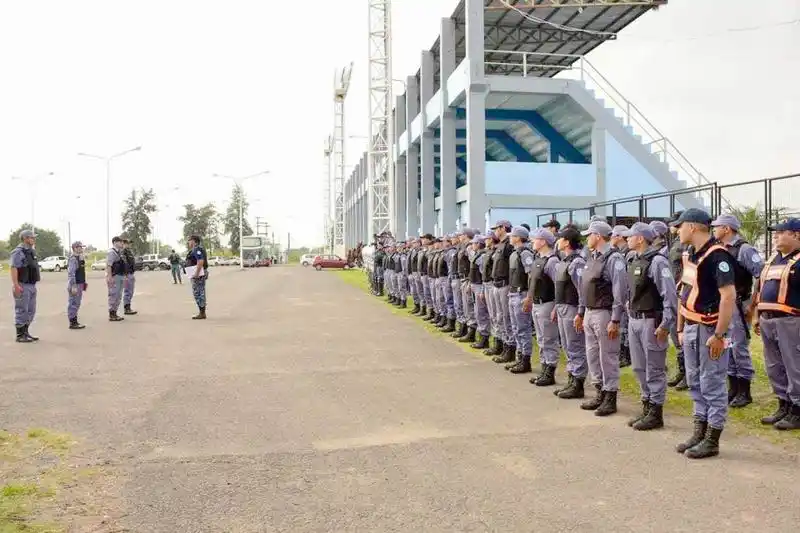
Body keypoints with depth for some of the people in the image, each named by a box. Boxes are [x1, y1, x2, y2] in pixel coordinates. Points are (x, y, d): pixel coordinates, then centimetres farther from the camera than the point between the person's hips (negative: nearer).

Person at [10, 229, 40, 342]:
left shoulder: (31, 251, 15)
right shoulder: (18, 252, -13)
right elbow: (14, 268, -19)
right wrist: (16, 285, -25)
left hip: (32, 286, 9)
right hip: (22, 286, -9)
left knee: (30, 311, 12)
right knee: (22, 311, -4)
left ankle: (26, 333, 20)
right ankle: (20, 335, 2)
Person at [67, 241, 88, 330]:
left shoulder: (80, 258, 14)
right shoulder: (73, 259, -16)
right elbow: (71, 273, -22)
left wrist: (84, 283, 21)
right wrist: (73, 286, -25)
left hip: (80, 284, 10)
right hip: (75, 285, -10)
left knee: (77, 304, 15)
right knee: (73, 304, -4)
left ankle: (75, 321, 23)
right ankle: (72, 323, 0)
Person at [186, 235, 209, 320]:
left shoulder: (197, 249, -14)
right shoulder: (195, 250, 19)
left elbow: (201, 261, -26)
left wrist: (196, 273, -27)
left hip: (198, 274, -11)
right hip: (198, 274, 11)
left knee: (198, 293, -8)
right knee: (200, 293, 11)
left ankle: (202, 313, -7)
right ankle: (202, 313, 14)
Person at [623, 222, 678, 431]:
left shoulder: (657, 261, -15)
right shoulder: (633, 261, 13)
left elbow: (670, 294, -19)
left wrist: (666, 324, -21)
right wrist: (630, 315, 16)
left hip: (651, 322, -9)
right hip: (634, 320, 9)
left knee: (654, 370, 1)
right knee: (640, 368, 15)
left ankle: (656, 413, 9)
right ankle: (647, 408, 26)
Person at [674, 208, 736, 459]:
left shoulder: (717, 255, -17)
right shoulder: (689, 255, 11)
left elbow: (729, 296, -23)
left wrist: (719, 335, -24)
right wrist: (680, 327, 15)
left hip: (709, 329, -9)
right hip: (691, 327, 9)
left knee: (712, 385, 1)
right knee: (695, 383, 15)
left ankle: (712, 441, 10)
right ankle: (699, 433, 27)